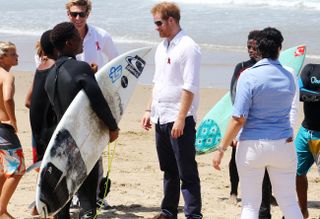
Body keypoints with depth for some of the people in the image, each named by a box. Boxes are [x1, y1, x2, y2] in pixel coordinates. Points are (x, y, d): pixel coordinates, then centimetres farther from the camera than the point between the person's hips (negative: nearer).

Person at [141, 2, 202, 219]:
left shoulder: (187, 47, -13)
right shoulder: (162, 47, 15)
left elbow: (190, 87, -18)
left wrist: (181, 119, -21)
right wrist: (149, 110, 16)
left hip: (179, 120, -9)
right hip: (161, 118, 9)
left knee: (187, 171, -6)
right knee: (169, 169, 16)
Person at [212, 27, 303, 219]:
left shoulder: (249, 76, -11)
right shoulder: (289, 78, 3)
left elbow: (239, 119, -15)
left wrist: (221, 149, -10)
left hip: (253, 145, -3)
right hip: (284, 144, 3)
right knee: (289, 202, 11)